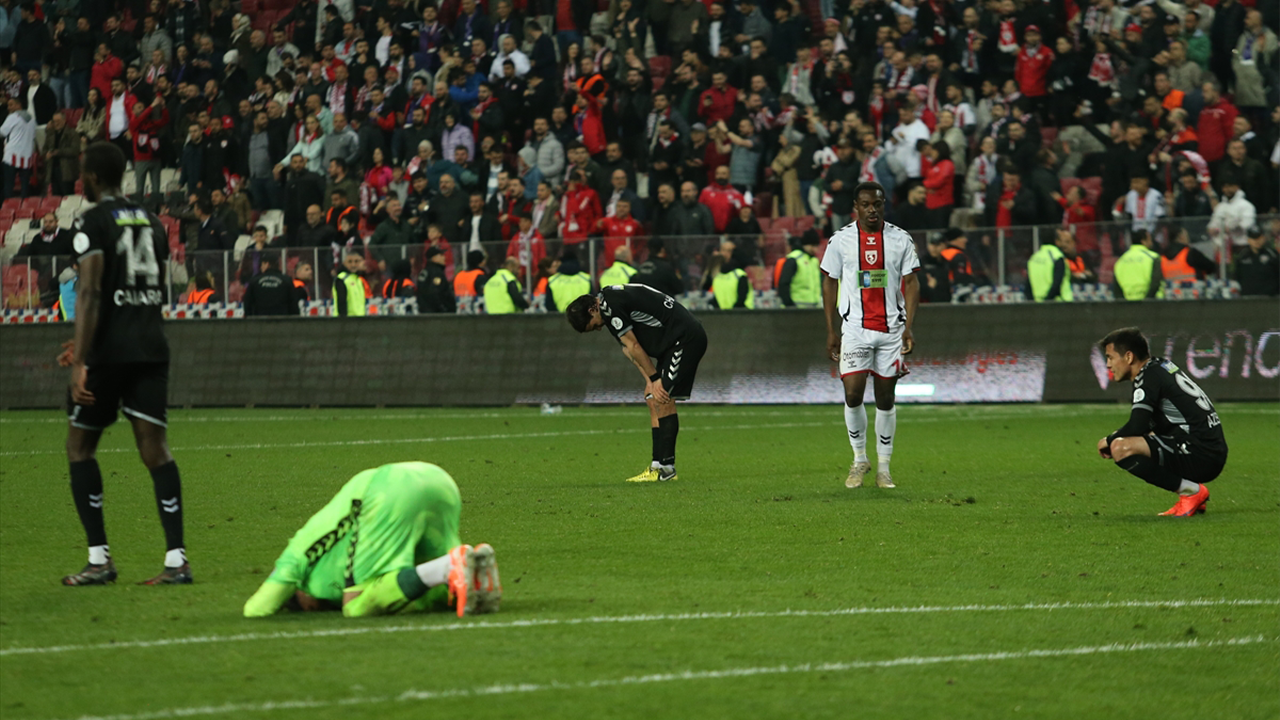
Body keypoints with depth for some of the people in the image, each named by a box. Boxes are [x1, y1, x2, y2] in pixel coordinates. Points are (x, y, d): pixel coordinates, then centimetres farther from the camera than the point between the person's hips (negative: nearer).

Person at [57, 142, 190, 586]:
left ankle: (99, 560, 3)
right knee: (154, 448, 1)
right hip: (151, 346, 6)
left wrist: (80, 360, -19)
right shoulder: (151, 223, 15)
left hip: (108, 350, -5)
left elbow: (90, 293, -16)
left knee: (80, 448, 8)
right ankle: (176, 559, -9)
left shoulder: (93, 223, -6)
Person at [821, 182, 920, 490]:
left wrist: (908, 328, -8)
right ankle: (859, 459, 8)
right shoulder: (840, 240, 1)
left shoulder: (900, 239, 2)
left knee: (886, 398, 4)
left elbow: (911, 283, 2)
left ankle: (883, 467, 12)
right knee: (853, 395, -11)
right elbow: (829, 284, 7)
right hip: (855, 328, -1)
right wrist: (832, 332, 3)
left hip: (891, 329, 1)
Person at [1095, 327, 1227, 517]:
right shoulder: (1162, 368, 20)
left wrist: (1109, 441, 0)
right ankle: (1191, 492, 14)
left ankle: (1191, 491, -12)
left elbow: (1136, 427, -18)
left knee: (1121, 449, -22)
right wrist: (1116, 438, 15)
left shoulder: (1148, 376, -9)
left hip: (1201, 456, -10)